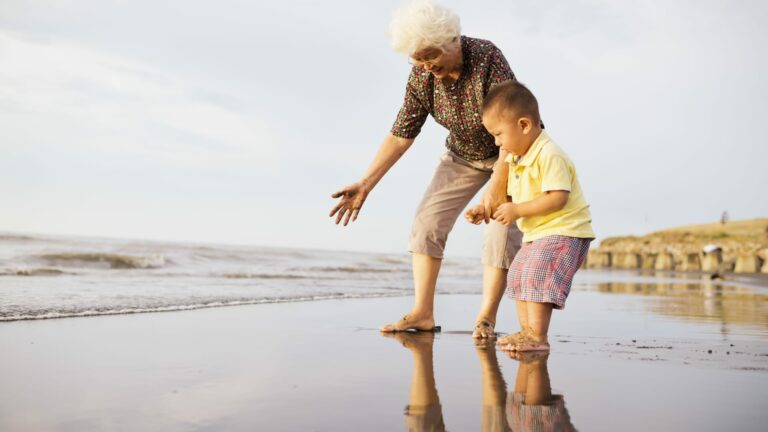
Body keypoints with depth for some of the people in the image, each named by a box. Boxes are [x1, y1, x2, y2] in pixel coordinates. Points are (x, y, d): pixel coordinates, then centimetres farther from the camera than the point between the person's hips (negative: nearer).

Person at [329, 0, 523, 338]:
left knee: (502, 227, -17)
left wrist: (498, 184, -36)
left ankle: (486, 318, -8)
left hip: (513, 152, -4)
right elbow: (401, 134, -12)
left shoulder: (487, 58, -32)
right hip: (462, 154, 5)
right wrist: (365, 183, -17)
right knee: (427, 220, -6)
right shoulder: (421, 77, -17)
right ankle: (422, 313, -3)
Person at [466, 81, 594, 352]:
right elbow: (516, 198, 14)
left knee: (536, 276, -20)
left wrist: (518, 211, -26)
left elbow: (557, 198, -28)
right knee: (517, 276, 14)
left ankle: (538, 337, -16)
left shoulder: (549, 155, -20)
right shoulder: (516, 159, 11)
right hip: (537, 233, 11)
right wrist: (487, 210, 1)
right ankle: (527, 331, 19)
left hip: (564, 231, -11)